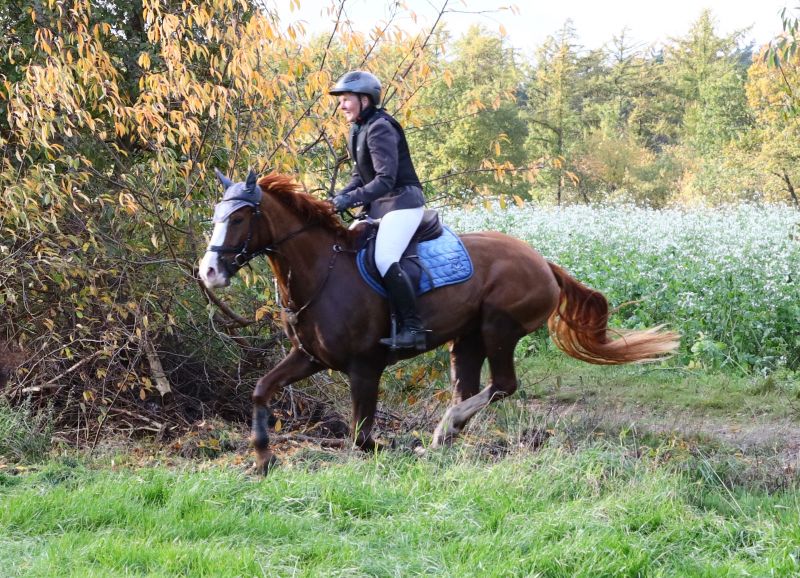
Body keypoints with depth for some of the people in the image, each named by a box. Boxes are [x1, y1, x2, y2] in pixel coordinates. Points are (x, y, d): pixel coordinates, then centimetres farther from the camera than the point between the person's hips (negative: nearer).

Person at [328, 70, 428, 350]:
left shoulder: (379, 129, -17)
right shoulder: (357, 131, 13)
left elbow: (385, 179, -24)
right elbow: (359, 175, 17)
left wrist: (351, 199, -30)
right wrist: (341, 196, -1)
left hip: (401, 202, -11)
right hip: (378, 205, 11)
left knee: (385, 260, -25)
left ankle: (412, 327, -22)